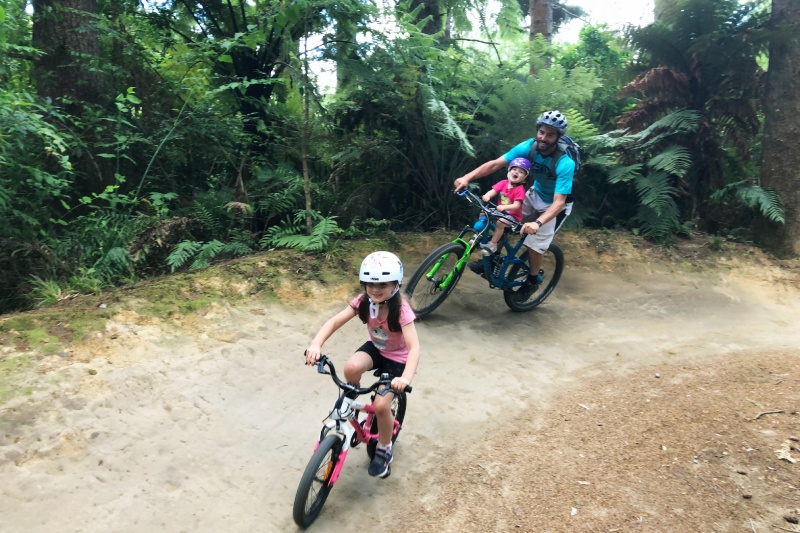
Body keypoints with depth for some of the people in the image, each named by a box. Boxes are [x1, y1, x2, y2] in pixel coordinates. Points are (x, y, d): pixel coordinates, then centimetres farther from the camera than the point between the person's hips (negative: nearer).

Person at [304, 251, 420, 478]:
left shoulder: (401, 310, -30)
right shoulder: (363, 301, -17)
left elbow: (414, 347, -38)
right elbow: (334, 322, -21)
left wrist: (406, 378, -54)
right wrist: (316, 344, -39)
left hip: (397, 357, -3)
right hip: (375, 348, 4)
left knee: (381, 405, -18)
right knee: (351, 367, -31)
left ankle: (384, 449, 11)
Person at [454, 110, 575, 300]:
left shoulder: (565, 164, -35)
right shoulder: (529, 146, -22)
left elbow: (558, 202, -40)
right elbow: (495, 163, -25)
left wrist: (537, 223, -57)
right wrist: (467, 177, -37)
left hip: (555, 204, -5)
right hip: (535, 194, 5)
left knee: (535, 243, -11)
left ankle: (533, 280, 16)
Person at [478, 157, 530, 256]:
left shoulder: (520, 189, -19)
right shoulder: (503, 183, -4)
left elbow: (517, 205, -28)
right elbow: (492, 191, -15)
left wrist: (504, 207, -46)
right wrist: (487, 196, -39)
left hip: (512, 216, -6)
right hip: (500, 212, 6)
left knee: (500, 222, -32)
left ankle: (492, 244, -18)